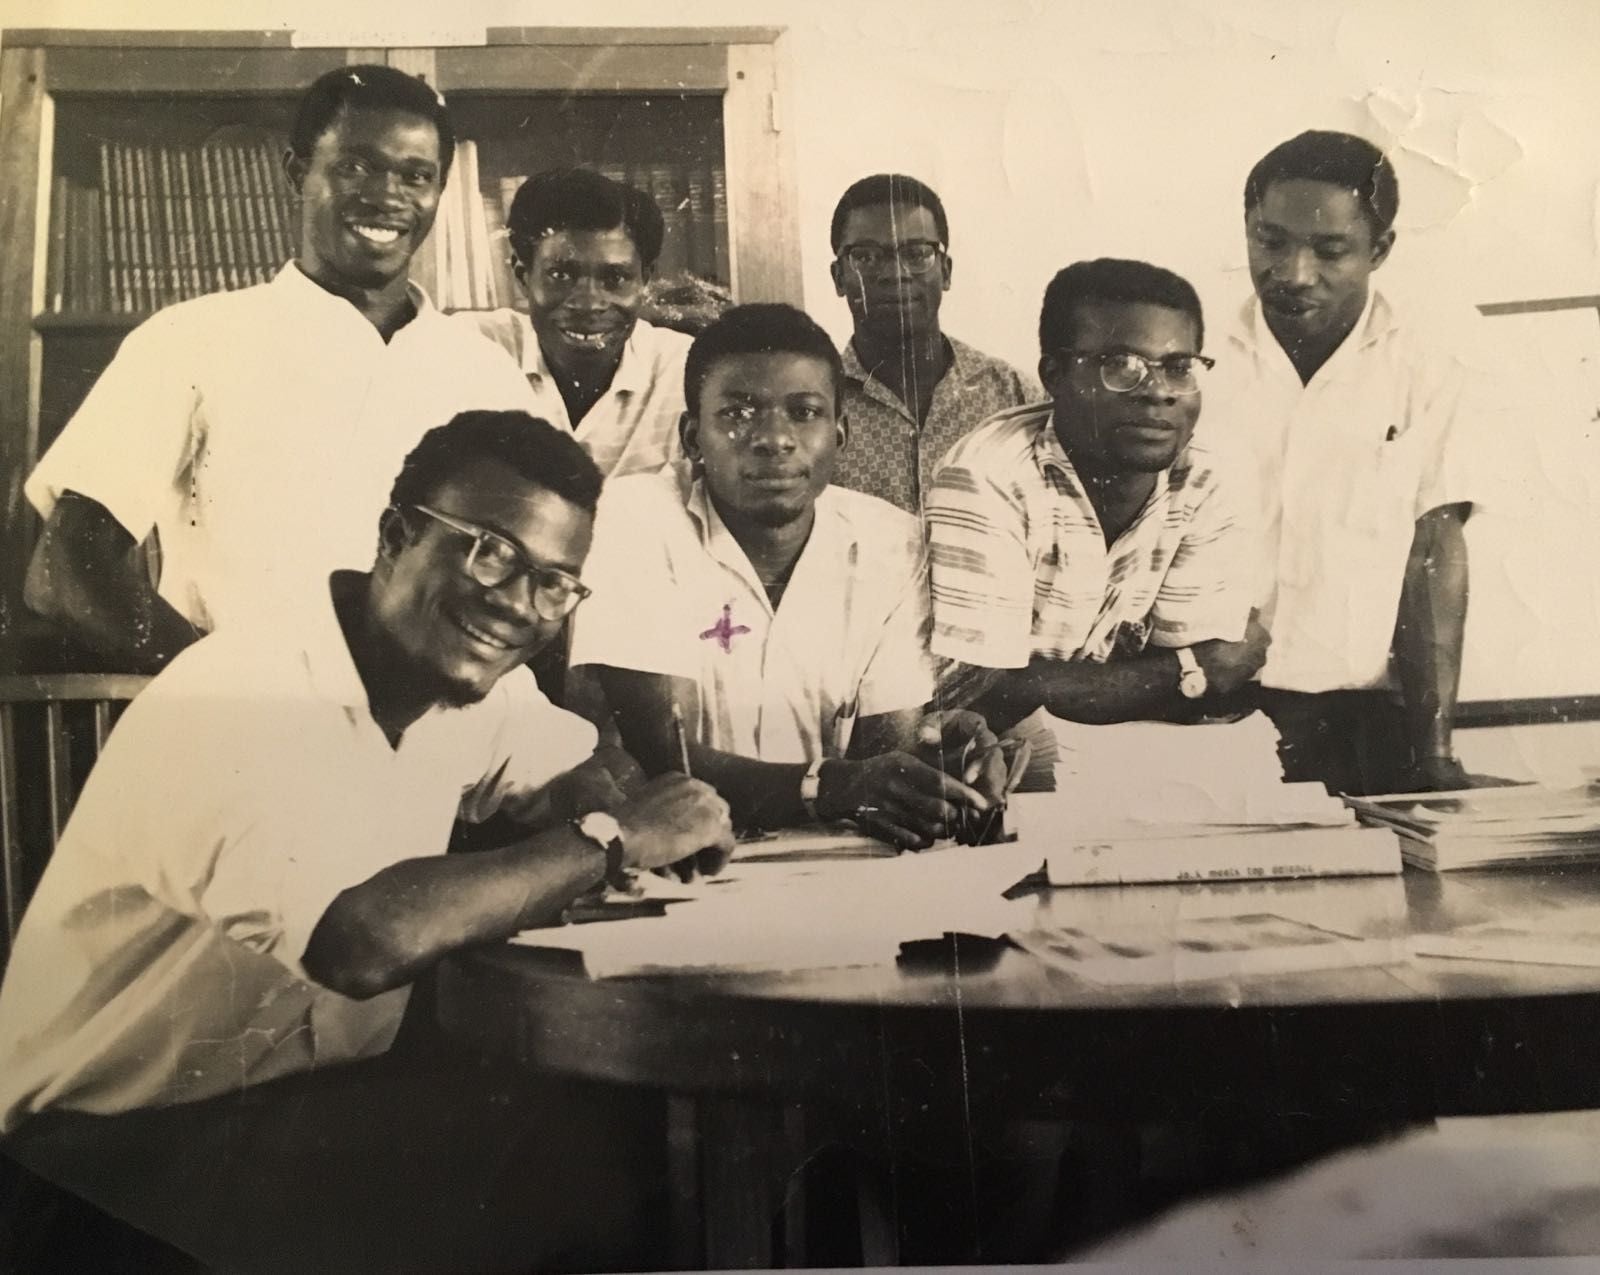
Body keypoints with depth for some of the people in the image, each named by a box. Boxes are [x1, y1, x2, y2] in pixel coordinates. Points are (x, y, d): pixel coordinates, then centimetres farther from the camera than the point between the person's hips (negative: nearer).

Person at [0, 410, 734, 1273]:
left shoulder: (476, 683, 1)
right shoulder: (244, 695, -25)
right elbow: (366, 940, -39)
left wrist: (660, 814, -16)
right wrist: (608, 839, -26)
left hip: (306, 1093, 8)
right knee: (567, 1154, -23)